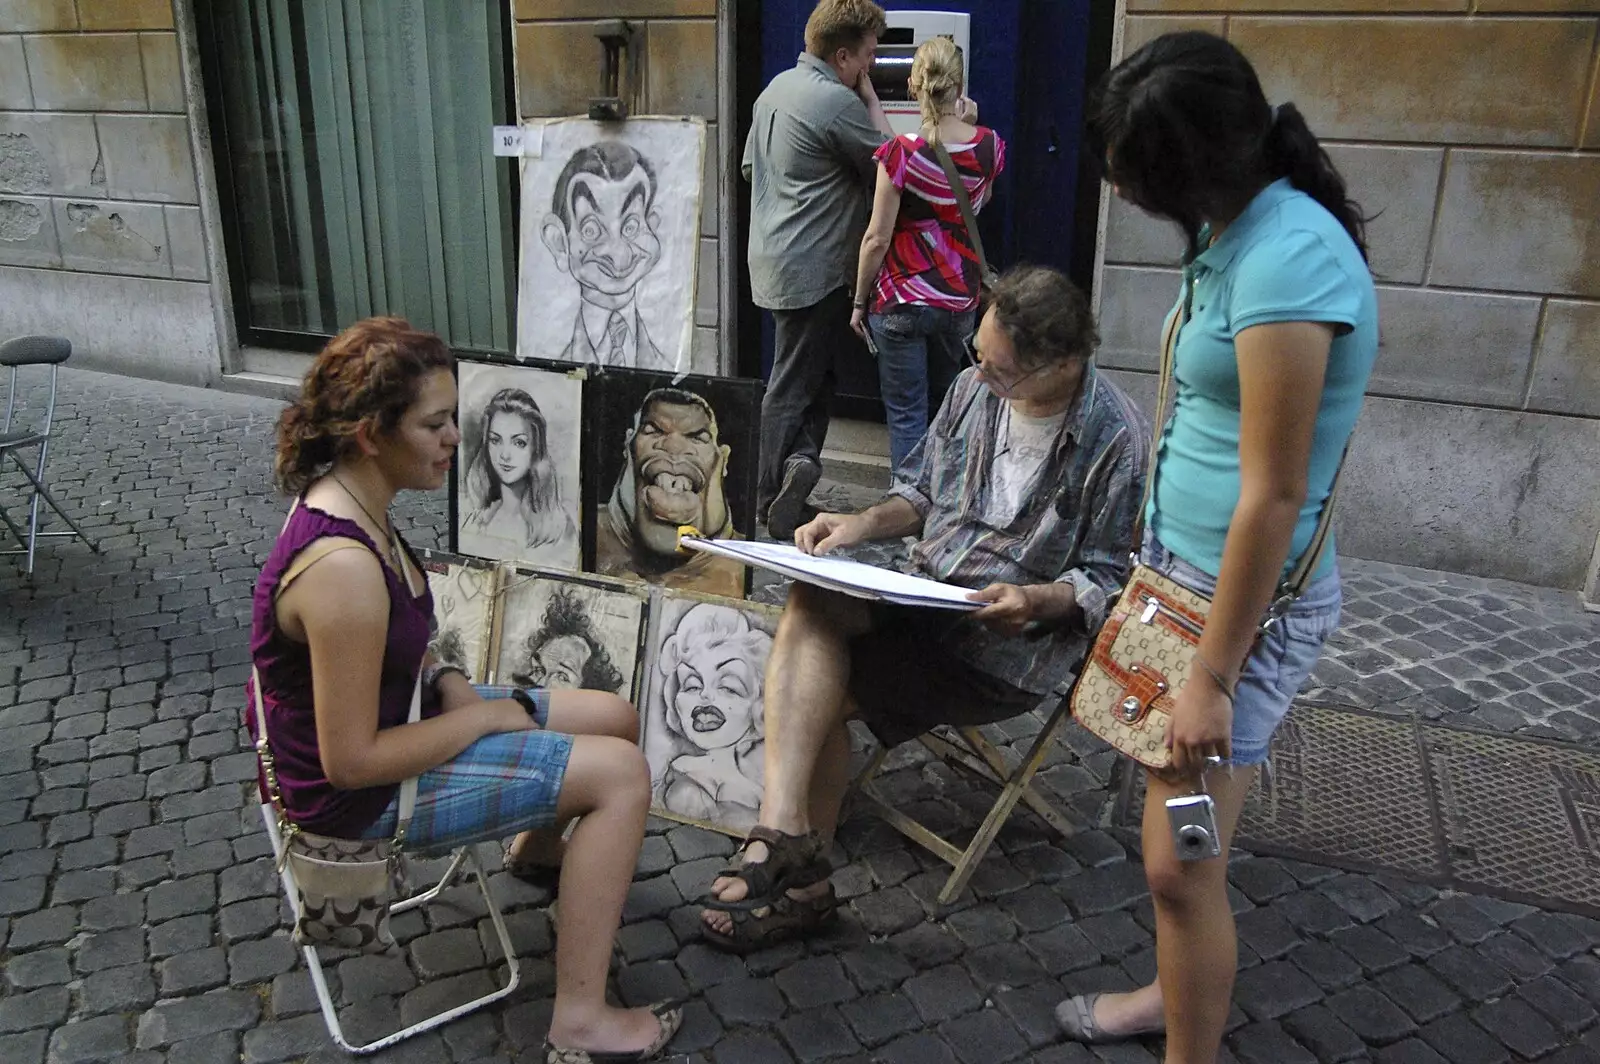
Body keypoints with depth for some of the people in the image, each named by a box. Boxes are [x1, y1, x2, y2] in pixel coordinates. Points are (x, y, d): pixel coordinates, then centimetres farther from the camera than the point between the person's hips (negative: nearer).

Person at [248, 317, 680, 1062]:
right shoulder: (344, 567, -34)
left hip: (391, 715, 9)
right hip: (363, 790, -9)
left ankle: (539, 845, 45)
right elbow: (352, 761, -28)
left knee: (613, 718, 14)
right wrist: (483, 717, -17)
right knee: (622, 775, -13)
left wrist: (446, 683, -1)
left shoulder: (342, 500, -3)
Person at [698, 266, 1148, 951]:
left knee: (813, 688, -22)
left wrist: (1037, 600, -24)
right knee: (810, 600, -26)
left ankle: (799, 874, -7)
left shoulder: (1114, 438, -13)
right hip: (927, 593, 6)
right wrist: (864, 525, -1)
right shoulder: (974, 387, 5)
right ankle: (787, 835, -27)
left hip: (1016, 640, -6)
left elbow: (1111, 578, -7)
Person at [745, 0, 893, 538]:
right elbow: (888, 165, -9)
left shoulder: (777, 86, 11)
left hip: (772, 257, 8)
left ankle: (798, 458, 8)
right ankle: (772, 507, 1)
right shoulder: (838, 101, -18)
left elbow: (751, 165, 20)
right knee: (792, 386, -3)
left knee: (814, 371, 16)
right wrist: (870, 97, -1)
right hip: (813, 267, -8)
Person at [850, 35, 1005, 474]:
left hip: (902, 303, -5)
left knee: (906, 415, 4)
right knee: (944, 406, 22)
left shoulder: (901, 153, -17)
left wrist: (859, 302, -1)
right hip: (960, 300, 5)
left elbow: (877, 238, -13)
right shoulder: (989, 146, -4)